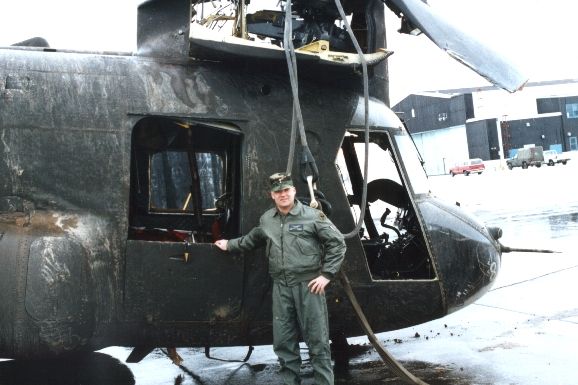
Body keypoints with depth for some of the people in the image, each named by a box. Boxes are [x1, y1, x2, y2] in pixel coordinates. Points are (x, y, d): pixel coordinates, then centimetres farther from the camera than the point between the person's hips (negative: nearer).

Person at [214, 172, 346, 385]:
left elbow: (337, 243, -4)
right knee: (283, 341, 11)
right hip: (281, 287, 5)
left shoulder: (312, 216, -5)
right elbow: (252, 239, 31)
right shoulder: (266, 220, 12)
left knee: (317, 339, -1)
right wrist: (230, 245, 36)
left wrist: (326, 274, -9)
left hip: (308, 285, -5)